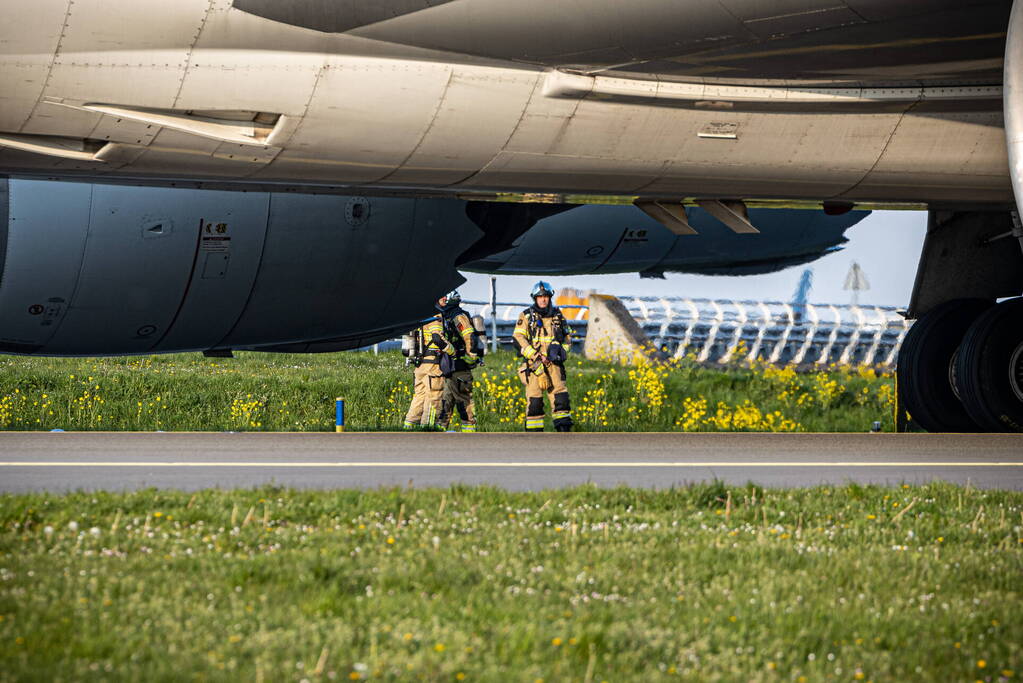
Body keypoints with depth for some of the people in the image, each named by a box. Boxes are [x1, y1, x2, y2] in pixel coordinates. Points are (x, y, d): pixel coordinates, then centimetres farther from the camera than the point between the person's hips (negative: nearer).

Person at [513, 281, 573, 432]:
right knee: (534, 401, -4)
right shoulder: (526, 316, 2)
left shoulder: (557, 315, 13)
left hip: (553, 363, 3)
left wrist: (563, 350, 4)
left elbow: (567, 335, 24)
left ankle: (564, 434, -4)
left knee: (561, 397, -6)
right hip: (533, 364, -3)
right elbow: (518, 339, -6)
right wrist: (535, 356, -15)